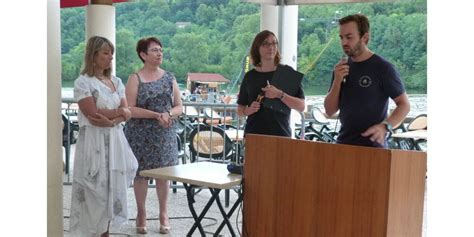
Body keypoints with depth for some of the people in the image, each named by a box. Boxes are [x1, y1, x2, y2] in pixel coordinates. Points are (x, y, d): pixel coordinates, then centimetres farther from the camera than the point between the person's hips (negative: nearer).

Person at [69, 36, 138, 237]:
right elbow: (93, 115, -15)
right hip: (94, 141, -6)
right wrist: (118, 111, -5)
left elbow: (127, 114, 5)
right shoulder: (83, 82, -6)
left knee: (112, 187, 8)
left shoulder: (116, 82, 12)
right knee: (95, 188, -3)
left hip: (115, 140, 6)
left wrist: (111, 119, -14)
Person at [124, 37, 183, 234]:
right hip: (140, 134, -2)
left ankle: (163, 214, 19)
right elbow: (130, 109, -12)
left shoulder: (169, 77, 6)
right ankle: (141, 214, 20)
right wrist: (156, 115, -20)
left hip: (165, 134, 3)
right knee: (141, 173, 4)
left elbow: (179, 107, 6)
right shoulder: (135, 78, -4)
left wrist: (169, 114, -15)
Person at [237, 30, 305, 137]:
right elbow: (240, 110, 14)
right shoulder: (250, 76, 8)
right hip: (254, 135, 2)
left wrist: (280, 95, -17)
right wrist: (249, 110, -7)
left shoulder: (288, 72, 3)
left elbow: (301, 106, -4)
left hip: (281, 134, -1)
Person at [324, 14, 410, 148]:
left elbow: (404, 105, -5)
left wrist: (385, 127, -22)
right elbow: (330, 111, 6)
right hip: (343, 145, 5)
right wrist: (337, 81, -9)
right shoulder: (342, 68, 8)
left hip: (372, 147, -5)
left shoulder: (383, 68, -8)